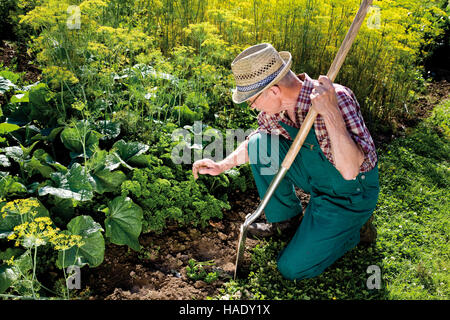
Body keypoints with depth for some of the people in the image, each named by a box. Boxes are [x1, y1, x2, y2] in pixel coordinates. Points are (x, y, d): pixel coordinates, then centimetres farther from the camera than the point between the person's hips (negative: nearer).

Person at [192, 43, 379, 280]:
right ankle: (285, 219, 9)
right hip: (314, 176, 6)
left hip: (349, 192, -6)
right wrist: (222, 165, 1)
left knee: (292, 268, -7)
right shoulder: (275, 104, -12)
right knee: (259, 145, -11)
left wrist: (331, 113, -49)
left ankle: (355, 226, 14)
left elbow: (350, 170, -40)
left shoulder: (337, 98, -32)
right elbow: (260, 136, 10)